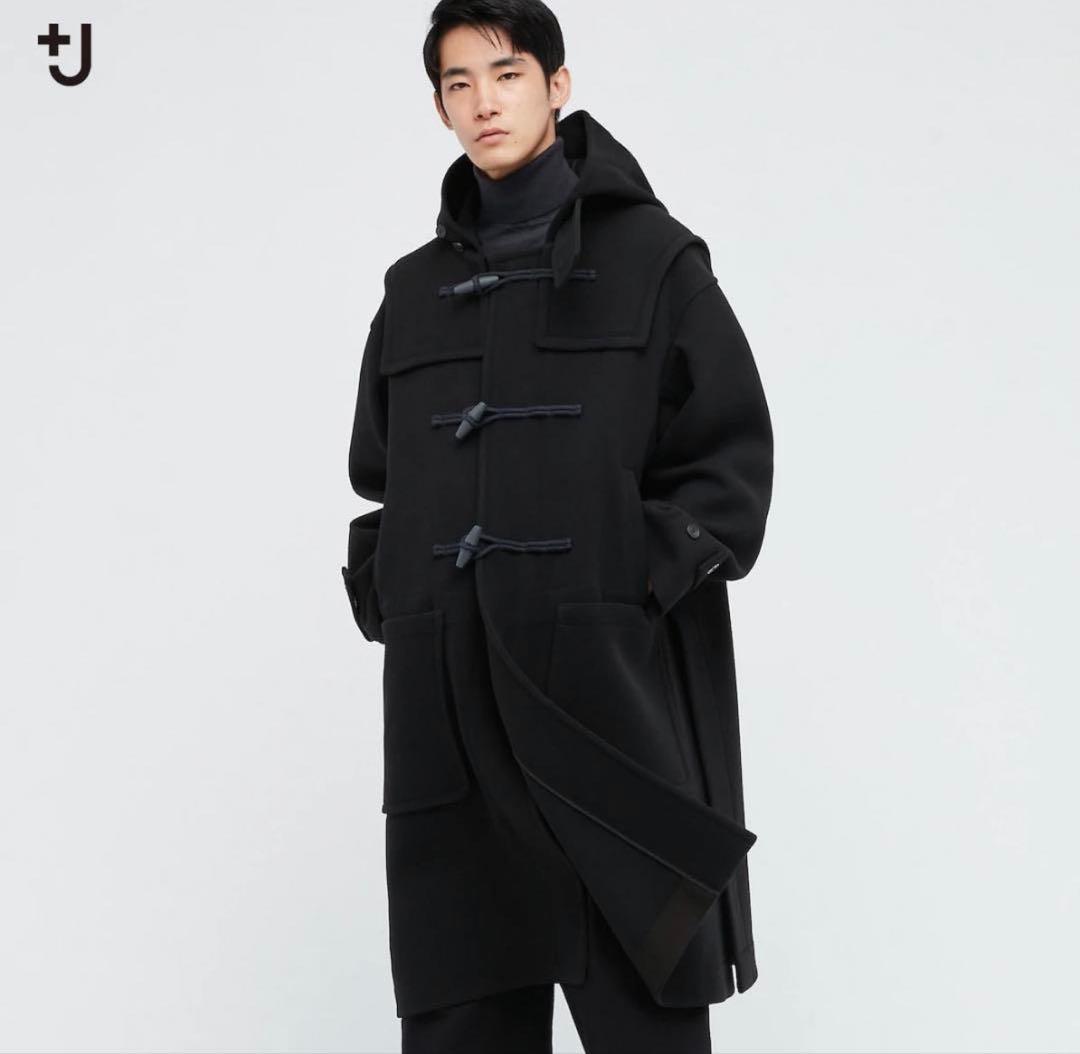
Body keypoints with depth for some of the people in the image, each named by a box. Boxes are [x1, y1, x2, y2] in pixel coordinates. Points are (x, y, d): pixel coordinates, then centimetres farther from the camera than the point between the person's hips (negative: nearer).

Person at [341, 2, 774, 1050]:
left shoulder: (650, 256, 4)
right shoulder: (417, 290, 17)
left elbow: (730, 455, 0)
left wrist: (648, 587, -10)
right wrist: (389, 604, 6)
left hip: (610, 686, -4)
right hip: (450, 703, 4)